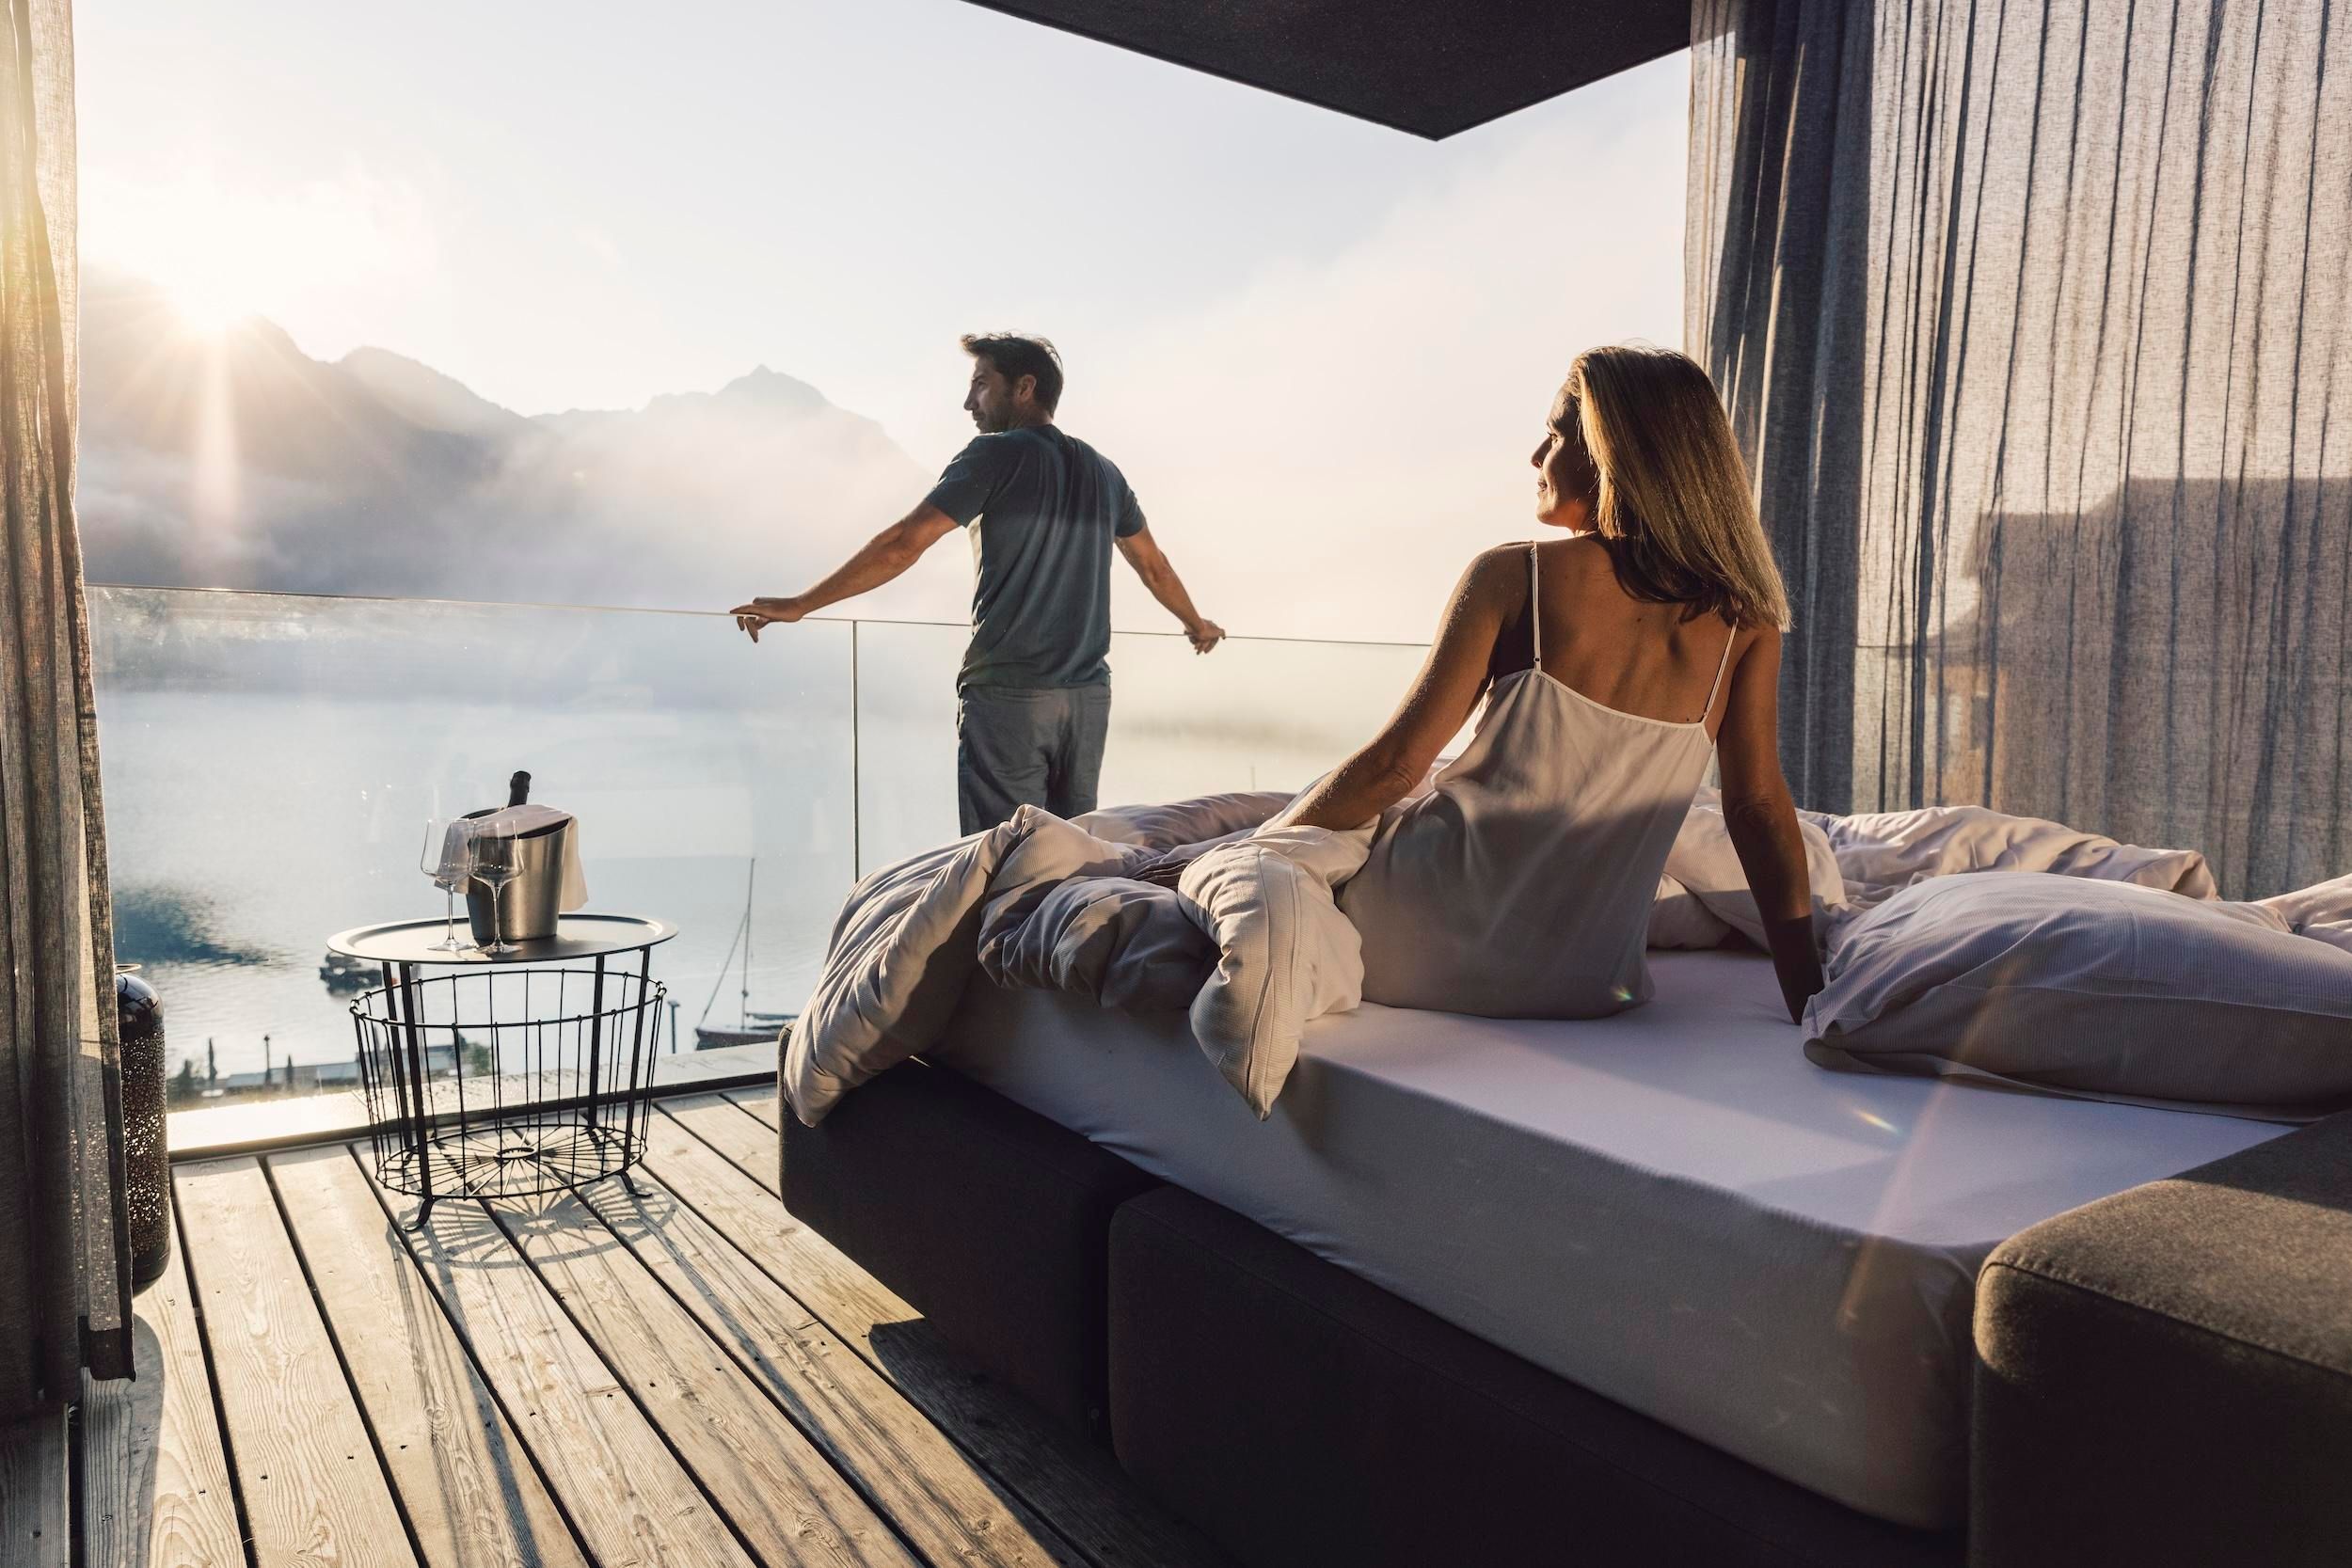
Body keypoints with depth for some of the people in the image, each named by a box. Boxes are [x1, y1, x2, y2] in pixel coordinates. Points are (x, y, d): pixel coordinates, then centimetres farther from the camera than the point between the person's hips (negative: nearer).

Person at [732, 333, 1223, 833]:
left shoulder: (996, 454, -4)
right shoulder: (1104, 472, 15)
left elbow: (901, 545, -10)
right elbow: (1154, 566, 28)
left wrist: (799, 604, -6)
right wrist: (1196, 623, 46)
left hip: (1007, 693, -6)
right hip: (1089, 695, 6)